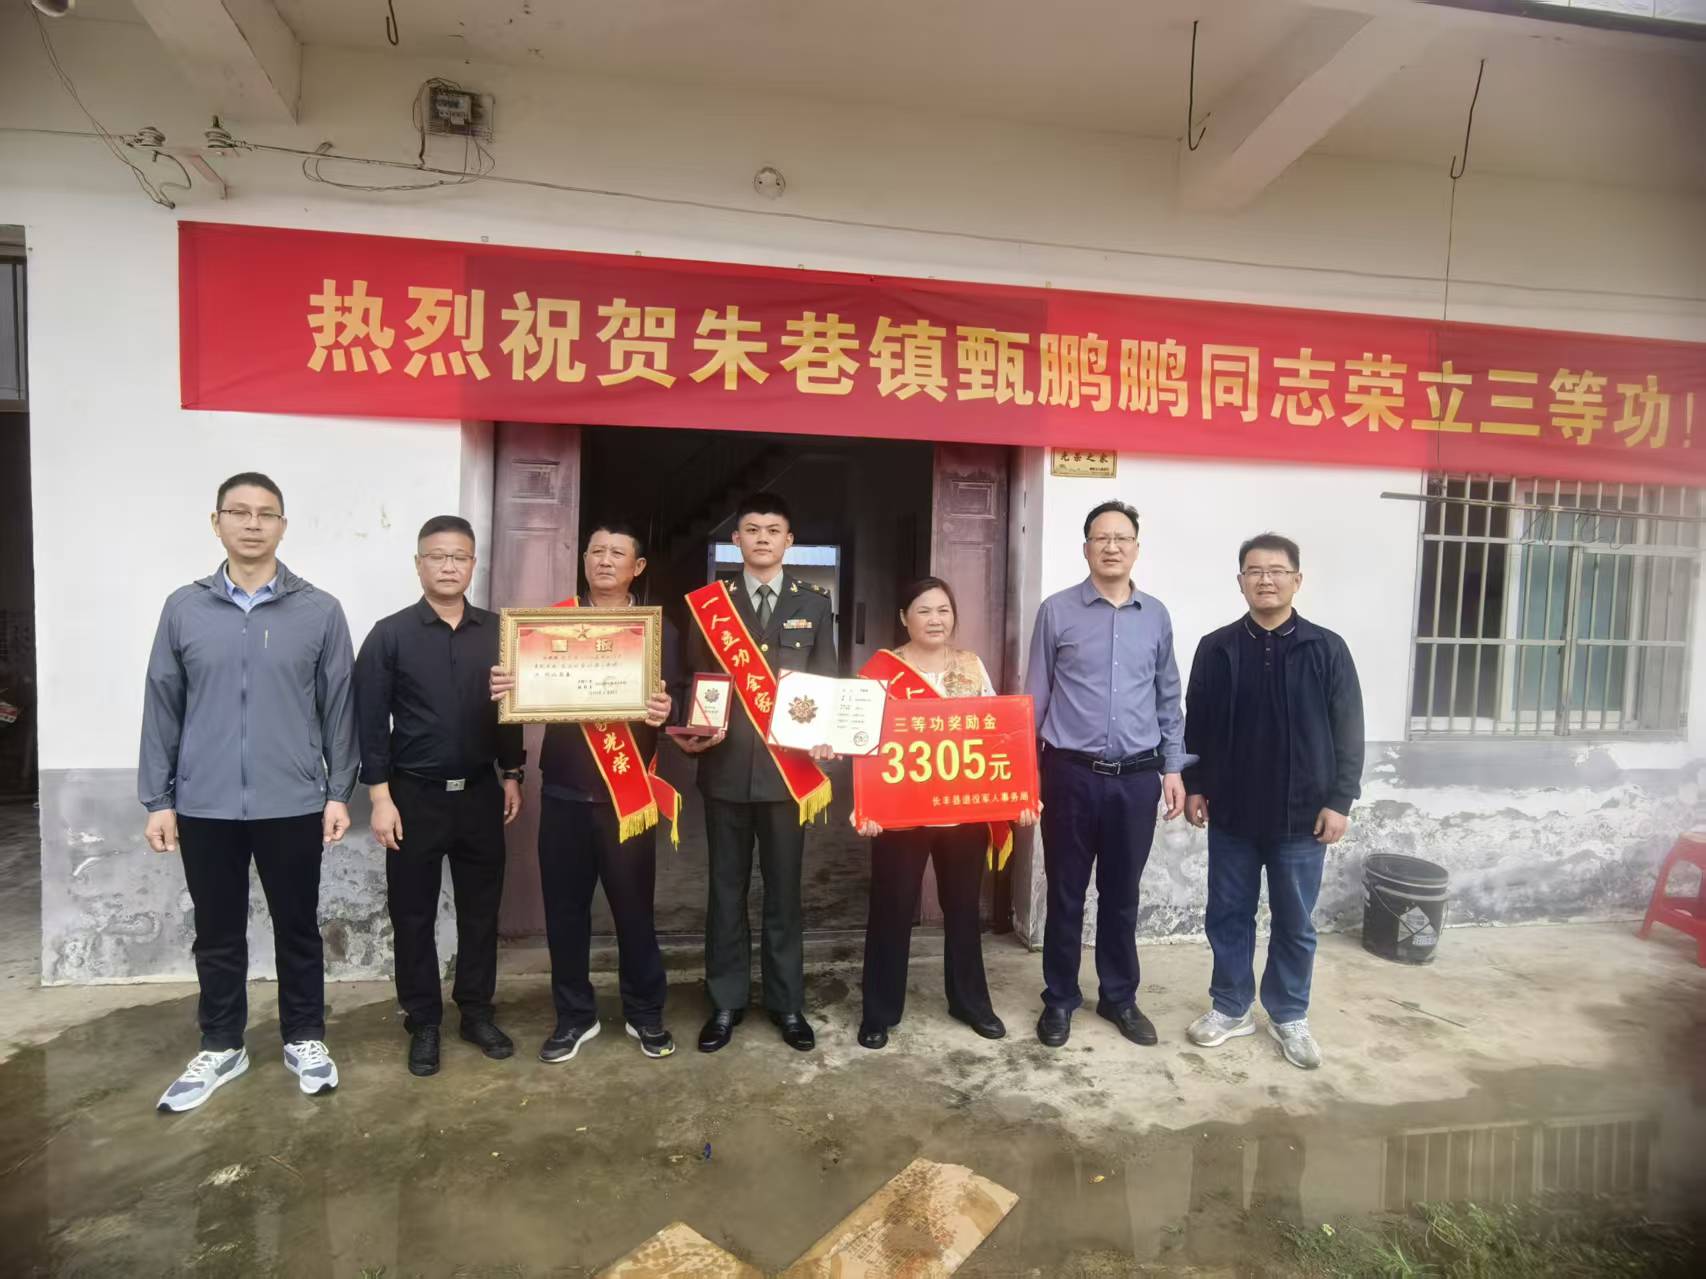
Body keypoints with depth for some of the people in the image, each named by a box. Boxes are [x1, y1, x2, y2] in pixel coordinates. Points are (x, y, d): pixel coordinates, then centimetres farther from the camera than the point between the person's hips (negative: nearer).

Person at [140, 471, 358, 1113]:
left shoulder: (320, 611, -3)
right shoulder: (183, 608, 2)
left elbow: (337, 706, 0)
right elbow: (162, 707, 4)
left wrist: (339, 792, -2)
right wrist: (157, 799, 3)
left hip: (293, 804, -1)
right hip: (204, 806, 2)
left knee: (298, 929, 12)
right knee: (217, 935, 15)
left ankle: (304, 1039, 29)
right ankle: (220, 1046, 33)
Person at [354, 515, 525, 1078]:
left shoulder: (496, 632, 3)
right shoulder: (389, 635, -5)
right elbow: (370, 720, -6)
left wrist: (512, 775, 7)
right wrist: (380, 796, -10)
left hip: (480, 794, 2)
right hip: (415, 796, -2)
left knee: (480, 907, 11)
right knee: (414, 914, 8)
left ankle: (477, 1012, 26)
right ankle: (423, 1022, 24)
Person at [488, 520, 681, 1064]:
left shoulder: (658, 629, 3)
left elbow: (675, 702, 0)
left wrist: (664, 712, -23)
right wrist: (504, 687, -18)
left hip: (628, 791, -2)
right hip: (564, 789, 2)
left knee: (634, 904, 6)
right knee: (565, 906, 9)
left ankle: (645, 1013, 24)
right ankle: (574, 1015, 26)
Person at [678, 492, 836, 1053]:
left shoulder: (814, 602, 5)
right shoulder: (710, 600, 4)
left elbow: (826, 680, 5)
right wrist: (696, 730, -13)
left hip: (789, 764, 0)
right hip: (726, 764, 0)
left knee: (783, 888, 11)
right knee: (727, 886, 11)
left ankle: (787, 1002, 26)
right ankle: (727, 1001, 26)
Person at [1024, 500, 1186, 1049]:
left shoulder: (1156, 616, 5)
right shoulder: (1057, 611, -3)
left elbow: (1168, 699, 12)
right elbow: (1035, 697, 1)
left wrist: (1173, 767, 9)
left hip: (1137, 777, 3)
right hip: (1071, 774, -2)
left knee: (1122, 894, 15)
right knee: (1066, 894, 9)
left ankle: (1120, 997, 32)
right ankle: (1060, 998, 26)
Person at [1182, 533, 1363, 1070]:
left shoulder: (1327, 649, -3)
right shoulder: (1216, 648, 1)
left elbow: (1348, 732, -2)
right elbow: (1196, 726, 5)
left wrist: (1340, 800, -7)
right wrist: (1194, 786, 3)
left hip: (1301, 814, -1)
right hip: (1232, 812, 1)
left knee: (1295, 924, 11)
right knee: (1228, 915, 11)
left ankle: (1289, 1017, 29)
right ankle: (1231, 1008, 28)